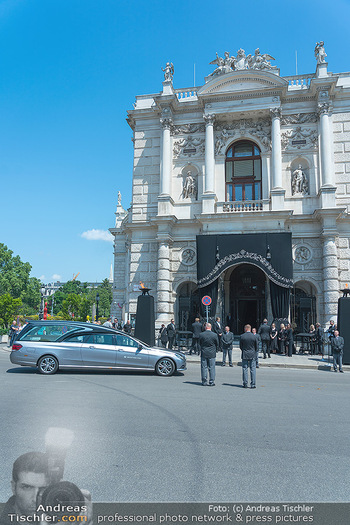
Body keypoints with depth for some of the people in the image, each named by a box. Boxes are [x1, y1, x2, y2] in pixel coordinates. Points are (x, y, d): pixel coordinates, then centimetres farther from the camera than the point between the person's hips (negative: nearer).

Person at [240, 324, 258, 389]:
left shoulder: (242, 336, -6)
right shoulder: (254, 336, -5)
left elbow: (240, 346, 1)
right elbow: (257, 347, 1)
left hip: (244, 355, 0)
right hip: (252, 355, 0)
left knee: (245, 369, 6)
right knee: (253, 369, 4)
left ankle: (245, 384, 9)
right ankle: (253, 384, 3)